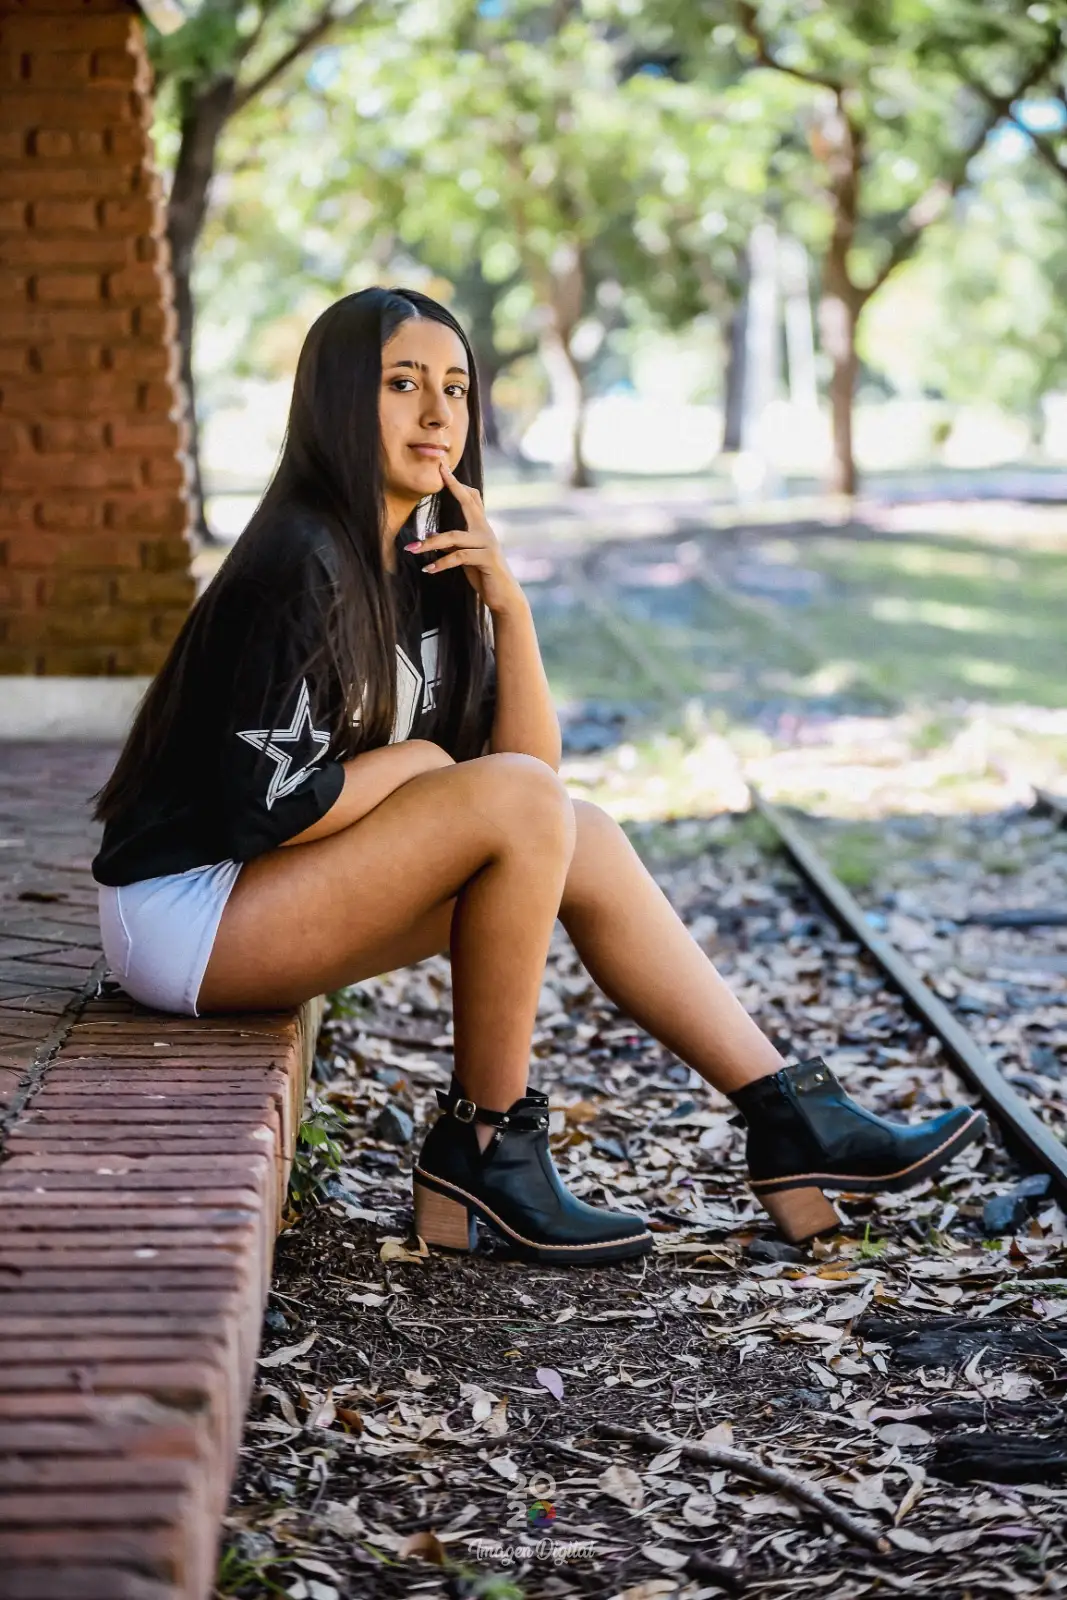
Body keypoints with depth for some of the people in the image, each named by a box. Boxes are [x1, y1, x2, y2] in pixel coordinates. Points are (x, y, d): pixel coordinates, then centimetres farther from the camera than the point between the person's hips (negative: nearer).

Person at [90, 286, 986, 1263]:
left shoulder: (428, 561, 8)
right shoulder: (302, 566, -19)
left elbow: (533, 763, 4)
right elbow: (263, 806, -24)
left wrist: (506, 604, -8)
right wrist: (413, 764, -9)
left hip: (268, 896, 9)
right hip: (184, 914, -9)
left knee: (582, 842, 0)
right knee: (519, 805, -22)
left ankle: (789, 1118, 6)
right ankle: (486, 1144, -9)